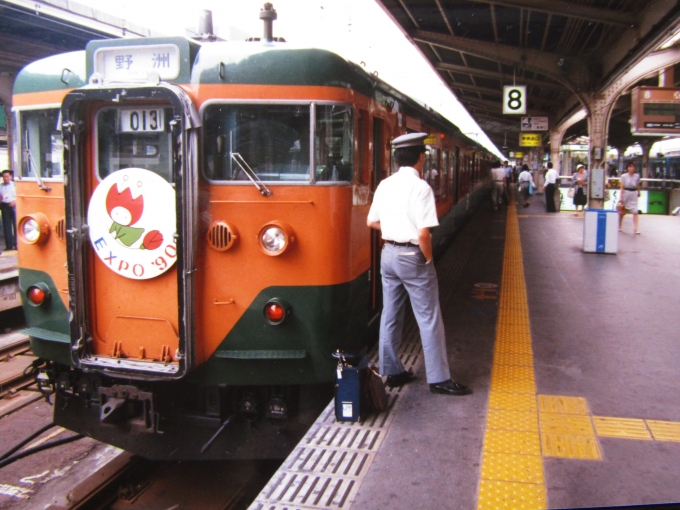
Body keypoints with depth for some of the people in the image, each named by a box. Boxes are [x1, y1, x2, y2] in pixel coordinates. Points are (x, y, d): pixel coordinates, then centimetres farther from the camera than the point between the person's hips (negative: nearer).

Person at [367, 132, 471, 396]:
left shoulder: (385, 185, 4)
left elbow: (371, 221, 12)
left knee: (390, 315, 14)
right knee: (429, 318, 3)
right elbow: (423, 233, -22)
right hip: (412, 256, -7)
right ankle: (438, 378, 11)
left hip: (388, 253, 7)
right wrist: (428, 258, -8)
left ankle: (392, 371, 25)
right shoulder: (420, 187, -17)